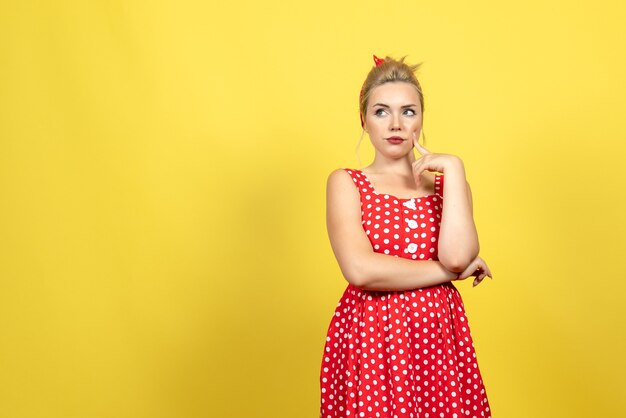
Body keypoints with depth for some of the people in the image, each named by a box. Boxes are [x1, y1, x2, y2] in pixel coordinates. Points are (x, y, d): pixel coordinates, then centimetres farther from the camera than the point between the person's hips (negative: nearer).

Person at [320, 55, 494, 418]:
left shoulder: (448, 182, 9)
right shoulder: (346, 183, 1)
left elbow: (457, 255, -12)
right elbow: (361, 270, -15)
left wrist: (453, 169, -6)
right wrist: (451, 270, -9)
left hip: (438, 337, 3)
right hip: (370, 338, -2)